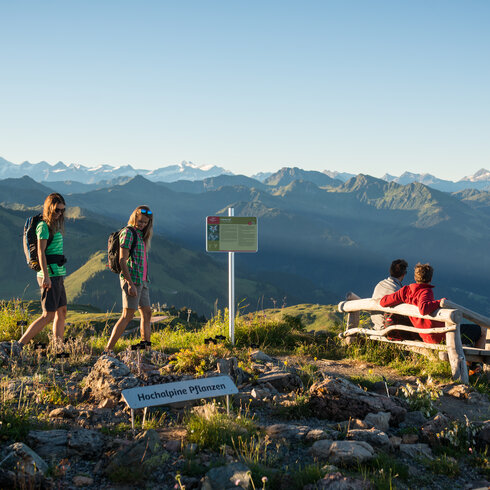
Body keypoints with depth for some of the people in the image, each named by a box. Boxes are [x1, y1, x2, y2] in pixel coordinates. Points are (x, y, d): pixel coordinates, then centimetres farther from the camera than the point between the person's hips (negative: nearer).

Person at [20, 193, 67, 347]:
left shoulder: (54, 225, 17)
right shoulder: (43, 226, -11)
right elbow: (41, 252, -17)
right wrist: (46, 276, -22)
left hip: (57, 275, 9)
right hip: (50, 275, -9)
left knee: (61, 312, 9)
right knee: (48, 315, -10)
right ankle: (20, 345, -9)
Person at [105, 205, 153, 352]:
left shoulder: (140, 235, 17)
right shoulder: (127, 233, -10)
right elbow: (122, 260, -15)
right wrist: (131, 284, -21)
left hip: (142, 280, 9)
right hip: (131, 279, -9)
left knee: (146, 313, 8)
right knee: (128, 316, -10)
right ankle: (108, 349, -9)